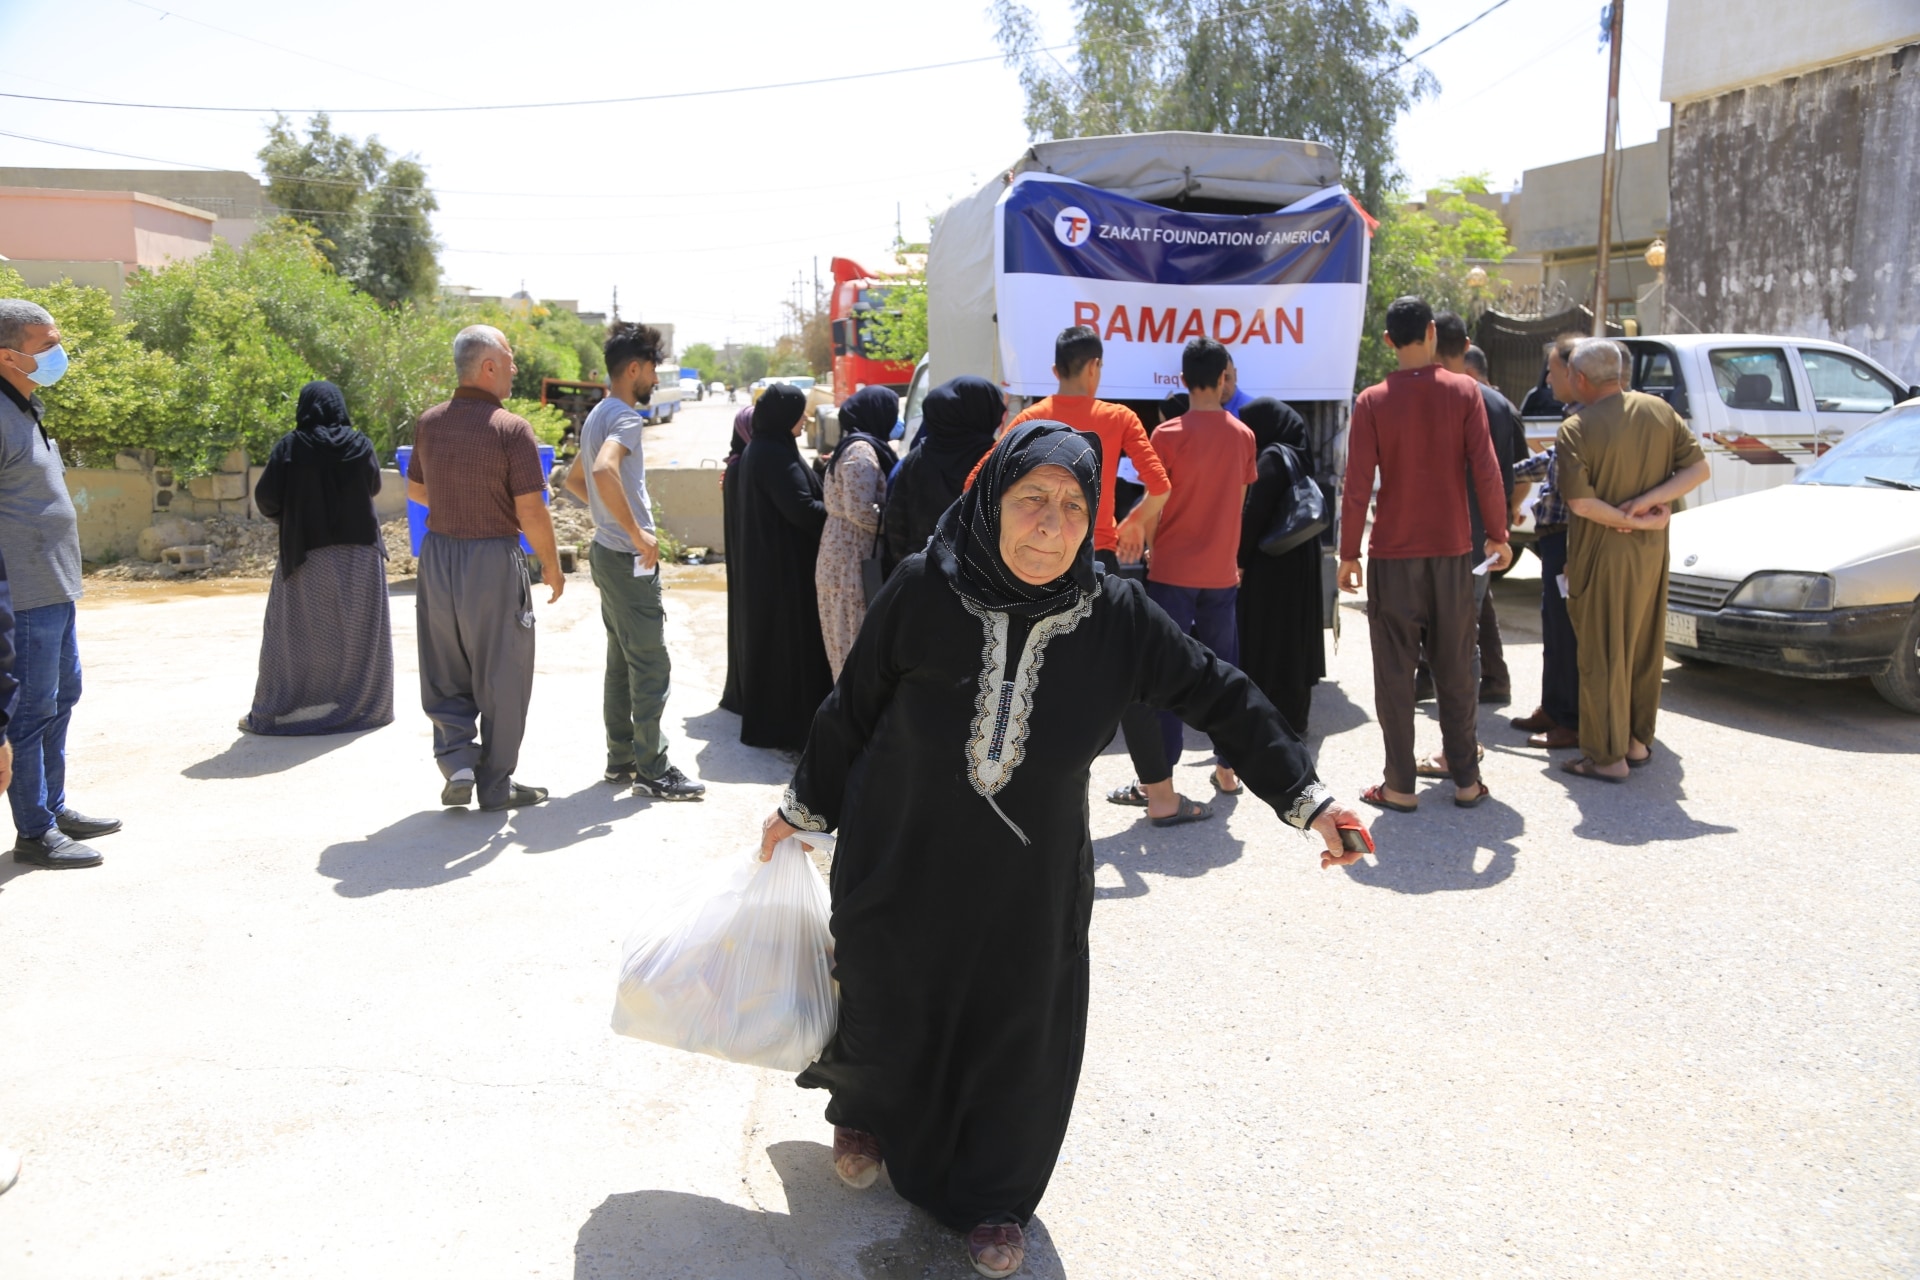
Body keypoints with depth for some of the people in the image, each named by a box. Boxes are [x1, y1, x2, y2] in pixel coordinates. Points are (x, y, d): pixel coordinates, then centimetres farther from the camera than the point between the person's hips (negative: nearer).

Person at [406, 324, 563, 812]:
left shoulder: (429, 423, 4)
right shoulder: (511, 429, -14)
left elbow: (416, 489, 16)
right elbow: (531, 510, -16)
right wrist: (551, 566, -3)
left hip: (438, 554, 5)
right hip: (493, 558, -5)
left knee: (445, 674, 17)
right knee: (500, 677, 7)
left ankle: (457, 759, 4)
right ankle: (495, 785, 15)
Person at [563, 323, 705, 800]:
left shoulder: (597, 416, 14)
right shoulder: (625, 416, -16)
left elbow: (574, 479, 26)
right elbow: (604, 470, -35)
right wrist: (637, 533, -28)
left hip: (607, 551, 10)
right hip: (630, 561, -10)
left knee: (622, 662, 15)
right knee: (651, 667, -4)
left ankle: (621, 759, 23)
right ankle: (653, 771, 1)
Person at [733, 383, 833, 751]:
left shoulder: (759, 449, 11)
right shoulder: (776, 454, -20)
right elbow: (801, 508, -24)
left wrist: (818, 473, 9)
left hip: (764, 562, 10)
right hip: (785, 565, -10)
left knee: (767, 637, 17)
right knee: (790, 639, -3)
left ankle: (762, 717, 28)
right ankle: (788, 727, 4)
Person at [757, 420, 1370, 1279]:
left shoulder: (1115, 617, -16)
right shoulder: (924, 591, -19)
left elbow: (1218, 697, -8)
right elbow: (854, 706, -7)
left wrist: (1306, 797, -13)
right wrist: (804, 807, 3)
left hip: (1028, 884, 1)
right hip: (901, 863, 0)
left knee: (1019, 1041, 10)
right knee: (888, 1010, 18)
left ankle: (991, 1194, 39)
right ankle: (864, 1111, 55)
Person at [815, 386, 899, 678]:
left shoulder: (851, 446, 17)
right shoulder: (862, 450, -14)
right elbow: (860, 510, -22)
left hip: (839, 562, 10)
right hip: (855, 565, -10)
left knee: (846, 646, 14)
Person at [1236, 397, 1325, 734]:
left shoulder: (1272, 458, -15)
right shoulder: (1296, 456, 12)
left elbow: (1255, 514, -19)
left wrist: (1238, 560, -11)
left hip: (1272, 564, -9)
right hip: (1298, 562, 9)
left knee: (1267, 641, -2)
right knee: (1291, 637, 14)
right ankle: (1293, 716, 21)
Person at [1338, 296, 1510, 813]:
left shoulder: (1372, 401, -5)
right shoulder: (1464, 391, -2)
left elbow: (1357, 486, -8)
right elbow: (1486, 470, -6)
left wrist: (1349, 554, 0)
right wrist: (1497, 535, 6)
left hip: (1393, 555, -2)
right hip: (1452, 552, 2)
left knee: (1395, 673, 5)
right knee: (1455, 669, 11)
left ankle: (1400, 785, 8)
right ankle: (1466, 779, 17)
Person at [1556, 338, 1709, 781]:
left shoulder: (1576, 429, -14)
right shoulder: (1659, 411, 3)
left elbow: (1580, 502, -23)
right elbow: (1698, 468, -1)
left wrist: (1631, 521, -13)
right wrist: (1649, 500, -11)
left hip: (1602, 553, -6)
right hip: (1652, 551, 6)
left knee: (1603, 655, 2)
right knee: (1645, 649, 16)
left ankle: (1608, 756, 6)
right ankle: (1638, 741, 27)